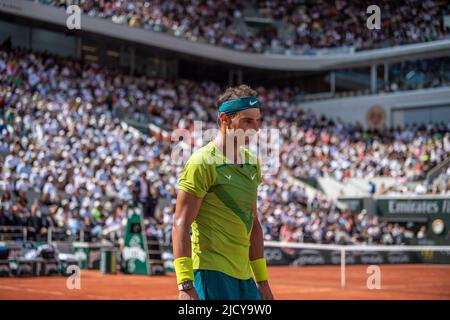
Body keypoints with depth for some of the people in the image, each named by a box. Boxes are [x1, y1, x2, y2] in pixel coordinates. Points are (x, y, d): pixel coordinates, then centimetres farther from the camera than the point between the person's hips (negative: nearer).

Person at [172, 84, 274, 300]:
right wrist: (185, 285, -22)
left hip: (244, 275, 8)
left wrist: (262, 279, 18)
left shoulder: (252, 163, 13)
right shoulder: (202, 162, -11)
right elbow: (180, 225, -14)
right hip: (211, 272, -8)